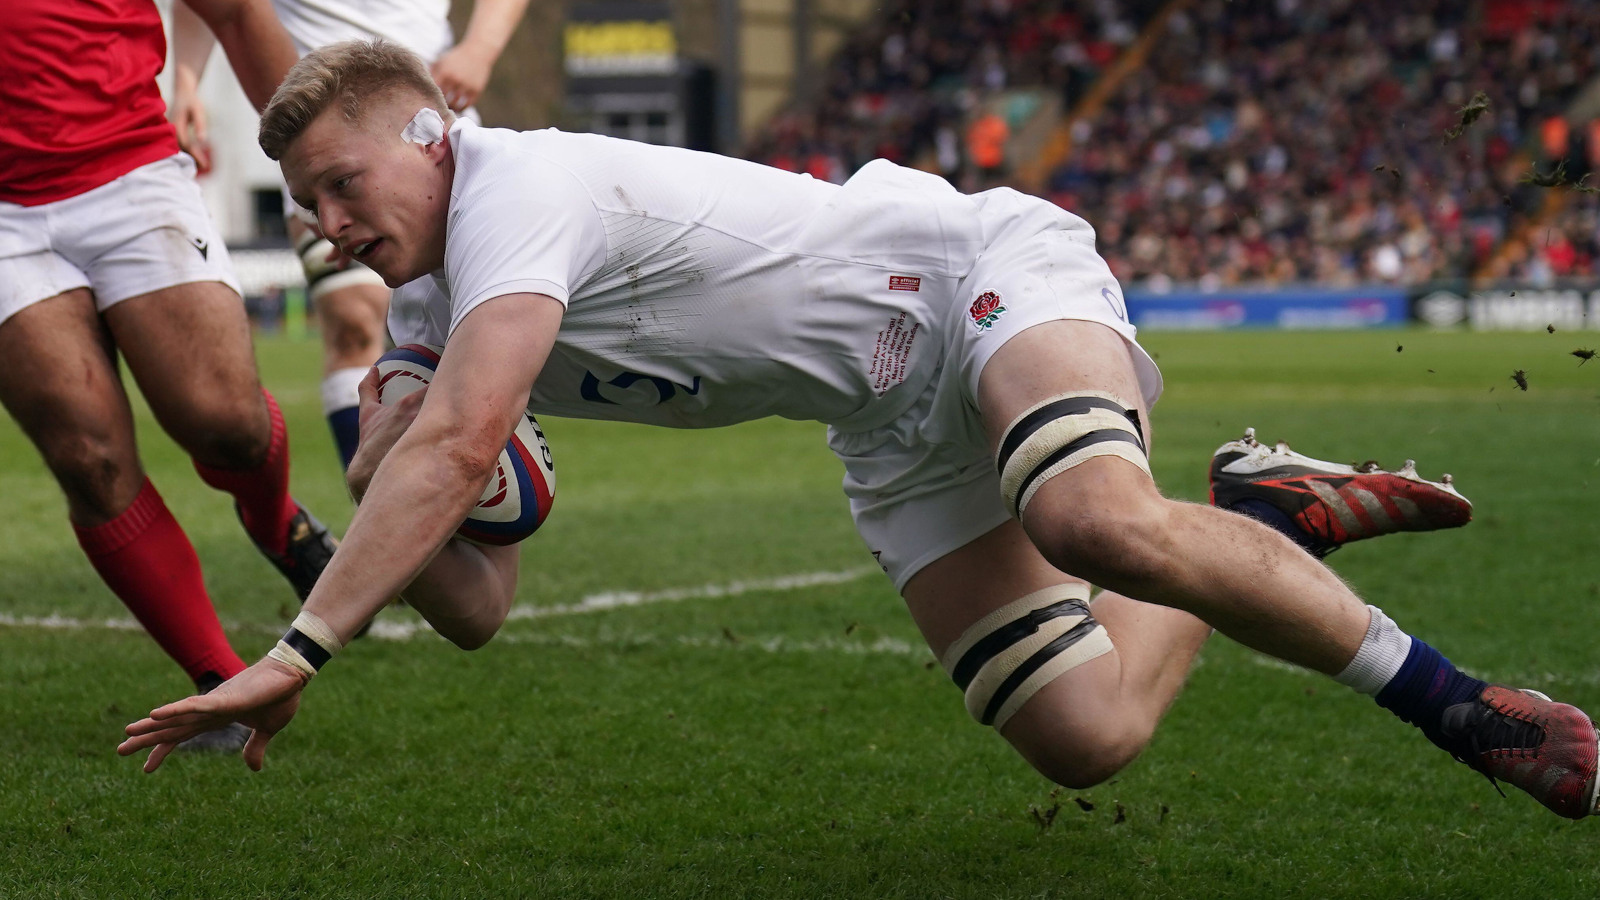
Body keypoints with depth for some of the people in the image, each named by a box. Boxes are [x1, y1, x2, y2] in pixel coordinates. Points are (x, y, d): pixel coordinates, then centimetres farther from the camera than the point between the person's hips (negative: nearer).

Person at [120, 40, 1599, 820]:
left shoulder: (520, 184, -18)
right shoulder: (435, 312, 8)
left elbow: (457, 445, -33)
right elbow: (478, 608, 4)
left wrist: (299, 653, -34)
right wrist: (381, 486, -16)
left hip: (977, 273, -7)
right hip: (901, 436, 7)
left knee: (1093, 519, -38)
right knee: (1085, 738, -9)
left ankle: (1460, 704, -23)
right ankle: (1262, 518, 18)